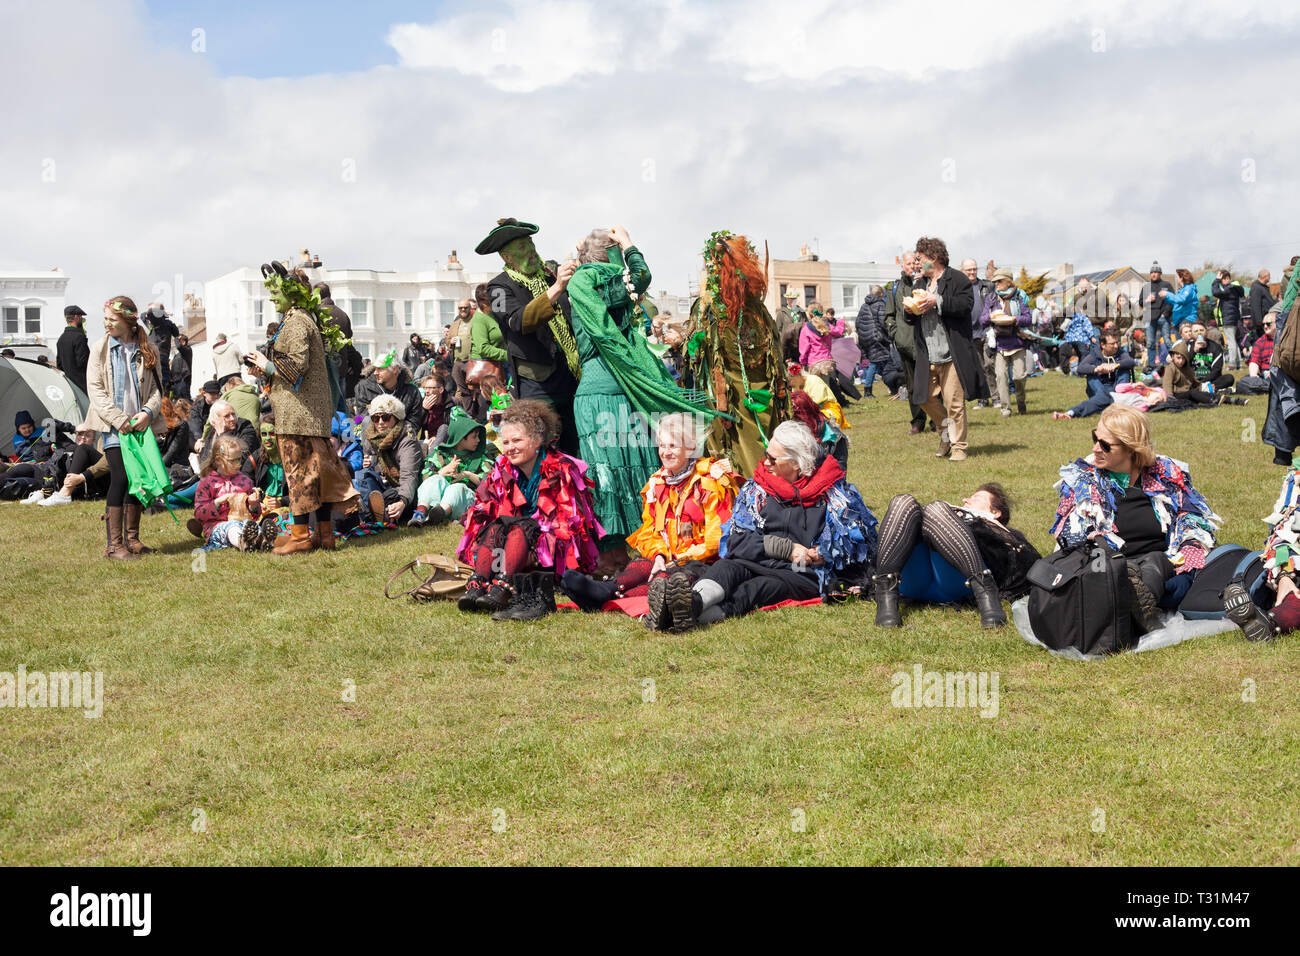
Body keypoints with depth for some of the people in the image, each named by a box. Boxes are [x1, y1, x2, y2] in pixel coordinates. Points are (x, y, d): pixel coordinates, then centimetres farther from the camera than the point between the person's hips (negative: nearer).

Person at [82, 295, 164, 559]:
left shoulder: (147, 351, 9)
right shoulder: (100, 349, 4)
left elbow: (156, 388, 9)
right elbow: (95, 389, -2)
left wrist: (148, 412, -11)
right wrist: (118, 418, -13)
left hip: (141, 425, 3)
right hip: (113, 427, -3)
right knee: (120, 477, -13)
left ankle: (132, 538, 18)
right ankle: (114, 544, -9)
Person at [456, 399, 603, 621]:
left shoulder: (561, 469, -7)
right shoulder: (502, 470, 9)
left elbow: (570, 521, -12)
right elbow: (481, 512, 7)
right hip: (517, 544, 5)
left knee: (519, 528, -30)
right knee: (495, 527, -24)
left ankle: (501, 589, -50)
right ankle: (476, 586, -42)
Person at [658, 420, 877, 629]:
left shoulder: (834, 494, 6)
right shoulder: (757, 488, 13)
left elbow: (860, 543, 4)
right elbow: (736, 539, 4)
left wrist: (824, 556, -13)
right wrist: (785, 549, -7)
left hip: (806, 576, -4)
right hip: (759, 564, 4)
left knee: (758, 588, -36)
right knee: (728, 566, -31)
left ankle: (694, 612, -63)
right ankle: (697, 598, -66)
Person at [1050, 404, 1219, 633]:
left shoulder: (1167, 474, 8)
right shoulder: (1082, 479, 6)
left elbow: (1197, 528, 8)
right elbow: (1073, 537, -3)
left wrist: (1185, 572, -11)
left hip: (1161, 565, 1)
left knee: (1154, 559, -34)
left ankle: (1142, 606, -61)